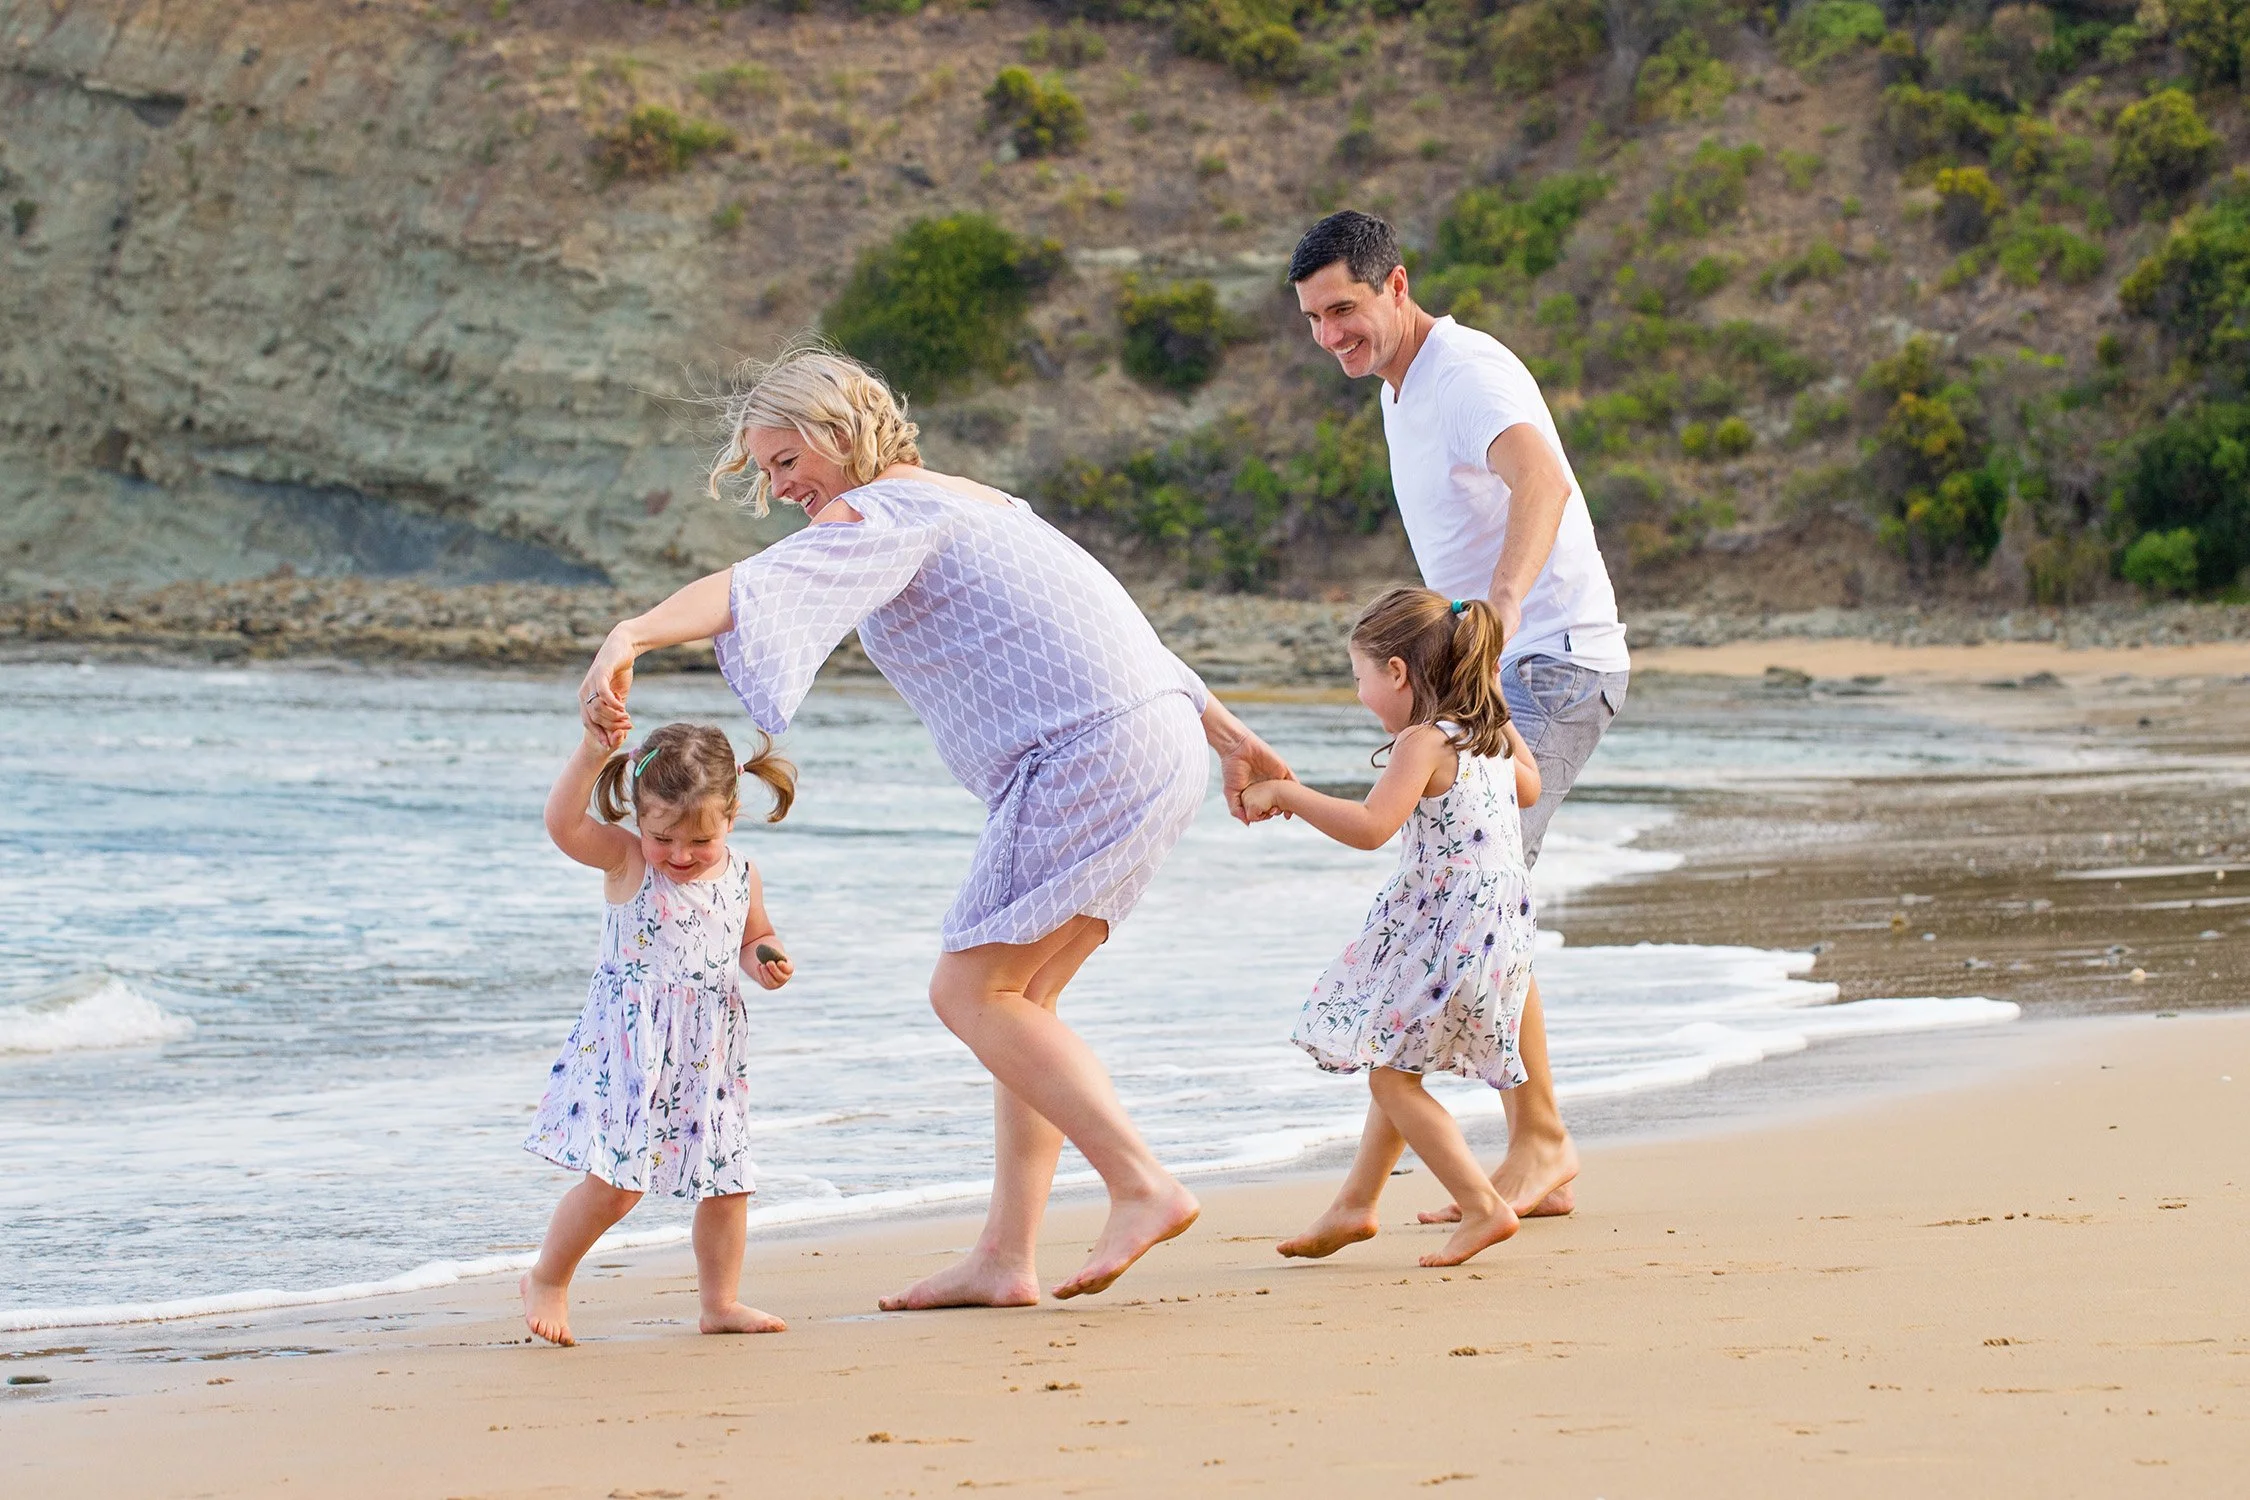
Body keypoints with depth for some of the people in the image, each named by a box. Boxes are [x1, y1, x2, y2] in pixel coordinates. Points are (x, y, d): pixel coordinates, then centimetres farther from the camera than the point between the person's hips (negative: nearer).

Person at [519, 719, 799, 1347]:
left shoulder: (741, 877, 5)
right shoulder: (626, 862, -8)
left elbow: (755, 939, 22)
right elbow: (562, 824, -24)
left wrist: (768, 964, -1)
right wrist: (591, 756, -37)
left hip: (710, 1058, 5)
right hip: (628, 1050, -5)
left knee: (726, 1181, 8)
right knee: (614, 1182, -10)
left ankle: (721, 1302, 23)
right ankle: (547, 1281, 10)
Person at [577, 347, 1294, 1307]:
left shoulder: (884, 513, -6)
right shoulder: (973, 505, 25)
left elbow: (763, 586, -27)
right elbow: (1113, 628, 30)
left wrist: (633, 636, -41)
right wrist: (1227, 734, 35)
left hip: (1089, 754, -10)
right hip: (1162, 744, 10)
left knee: (970, 992, -6)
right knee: (1015, 1001, 11)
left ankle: (1142, 1187, -10)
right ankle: (1004, 1257, 8)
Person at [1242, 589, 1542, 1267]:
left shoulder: (1424, 742, -18)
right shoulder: (1492, 738, 8)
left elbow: (1370, 826, -29)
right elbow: (1527, 790, 29)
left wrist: (1285, 793, -21)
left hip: (1448, 934, -10)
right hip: (1498, 926, 10)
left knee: (1391, 1074, -1)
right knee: (1395, 1063, 20)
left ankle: (1483, 1207, -2)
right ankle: (1356, 1202, 29)